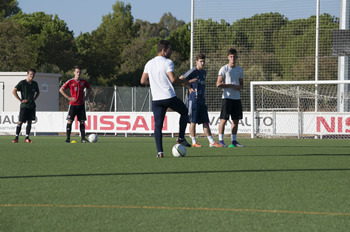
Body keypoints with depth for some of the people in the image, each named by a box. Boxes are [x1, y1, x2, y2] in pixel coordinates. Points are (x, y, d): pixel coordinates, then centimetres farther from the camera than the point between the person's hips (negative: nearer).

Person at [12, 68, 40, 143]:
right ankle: (16, 138, -1)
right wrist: (20, 100, -14)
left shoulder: (35, 84, 9)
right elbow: (14, 91, -13)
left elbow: (38, 92, 27)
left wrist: (34, 99, 9)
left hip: (32, 106, 5)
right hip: (24, 106, -5)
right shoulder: (22, 83, -7)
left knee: (29, 122, 4)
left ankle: (27, 138, 9)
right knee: (20, 122, -6)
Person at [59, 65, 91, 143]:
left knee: (82, 121, 3)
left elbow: (89, 88, 23)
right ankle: (68, 138, -2)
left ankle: (83, 138, 9)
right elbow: (61, 89, -3)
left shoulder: (83, 81, 5)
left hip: (81, 104, 3)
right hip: (73, 104, -3)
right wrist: (68, 97, -9)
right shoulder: (70, 82, -5)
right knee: (69, 121, -6)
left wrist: (86, 96, 9)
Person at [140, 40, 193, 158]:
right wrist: (184, 82, -3)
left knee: (158, 125, 2)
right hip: (170, 97, -4)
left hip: (156, 99, 4)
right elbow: (173, 79, -19)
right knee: (184, 112, 22)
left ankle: (160, 151, -8)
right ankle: (181, 138, 20)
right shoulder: (168, 62, -8)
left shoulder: (149, 64, 10)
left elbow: (143, 81, 11)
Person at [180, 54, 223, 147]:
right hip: (193, 100, -7)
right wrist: (189, 88, -7)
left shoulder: (204, 72, 15)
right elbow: (180, 79, -9)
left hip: (202, 100, 7)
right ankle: (194, 142, 4)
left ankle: (212, 142, 4)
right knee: (193, 121, -2)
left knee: (205, 122, 5)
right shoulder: (193, 71, -8)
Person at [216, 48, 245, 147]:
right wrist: (232, 85, -14)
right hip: (227, 97, -6)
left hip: (237, 97, 6)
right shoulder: (224, 69, -4)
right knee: (224, 119, -7)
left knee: (236, 120, 5)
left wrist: (239, 87, -2)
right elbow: (218, 84, -9)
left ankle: (234, 141, 11)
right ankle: (220, 140, -2)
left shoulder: (239, 70, 13)